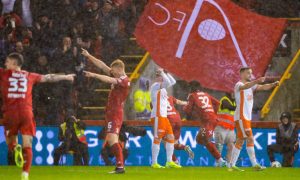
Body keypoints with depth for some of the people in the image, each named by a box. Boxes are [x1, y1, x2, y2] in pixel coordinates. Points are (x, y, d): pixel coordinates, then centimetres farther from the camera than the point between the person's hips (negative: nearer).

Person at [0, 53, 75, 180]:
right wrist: (65, 77, 41)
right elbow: (48, 78, 27)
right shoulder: (30, 76, 15)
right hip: (27, 113, 1)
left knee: (10, 141, 16)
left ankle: (15, 150, -18)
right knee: (27, 146, 1)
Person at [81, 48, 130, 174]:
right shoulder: (117, 77, 14)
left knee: (112, 138, -19)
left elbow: (109, 80, -26)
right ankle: (119, 165, 11)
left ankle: (120, 166, -24)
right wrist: (89, 56, 16)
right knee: (112, 140, 10)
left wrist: (94, 75, -26)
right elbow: (102, 66, 16)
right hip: (111, 112, 10)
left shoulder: (124, 80, -11)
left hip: (116, 113, -10)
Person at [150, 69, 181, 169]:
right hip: (158, 116, -10)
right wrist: (162, 73, -10)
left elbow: (172, 82, 27)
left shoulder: (162, 87, 19)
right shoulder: (155, 85, -10)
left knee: (170, 137, 8)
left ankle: (169, 162, 10)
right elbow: (168, 82, -24)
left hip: (164, 116, 10)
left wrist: (166, 73, 18)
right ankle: (154, 163, -8)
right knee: (157, 138, -9)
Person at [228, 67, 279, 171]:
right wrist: (256, 81, -51)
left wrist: (273, 85, -16)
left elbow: (263, 87, 5)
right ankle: (255, 165, -14)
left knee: (240, 141, 9)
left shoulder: (251, 85, 15)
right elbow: (245, 86, -34)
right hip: (241, 117, -9)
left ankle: (231, 165, 12)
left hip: (247, 117, 9)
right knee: (250, 139, -13)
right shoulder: (238, 85, -10)